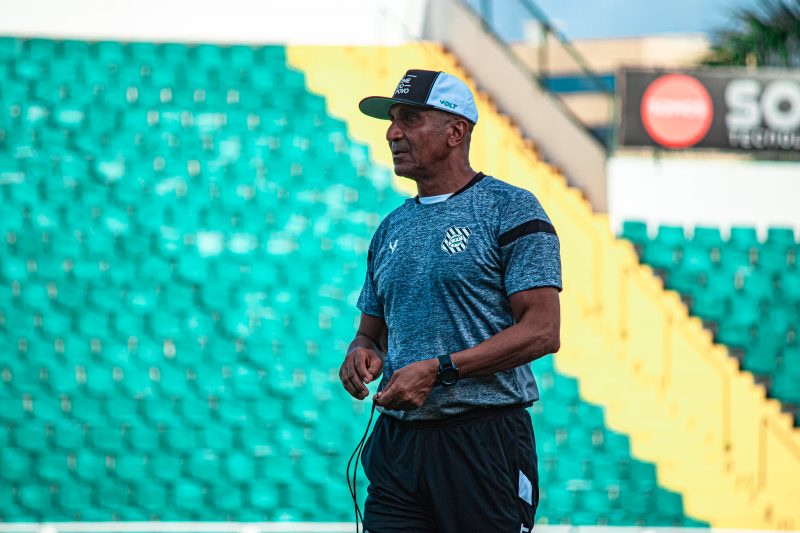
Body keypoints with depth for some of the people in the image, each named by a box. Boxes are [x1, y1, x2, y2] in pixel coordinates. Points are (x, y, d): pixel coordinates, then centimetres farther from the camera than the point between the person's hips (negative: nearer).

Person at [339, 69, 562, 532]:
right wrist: (362, 354, 0)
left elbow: (543, 332, -11)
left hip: (486, 442, -6)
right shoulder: (392, 229, 19)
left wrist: (439, 369, -18)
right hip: (398, 444, 6)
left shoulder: (510, 209, -3)